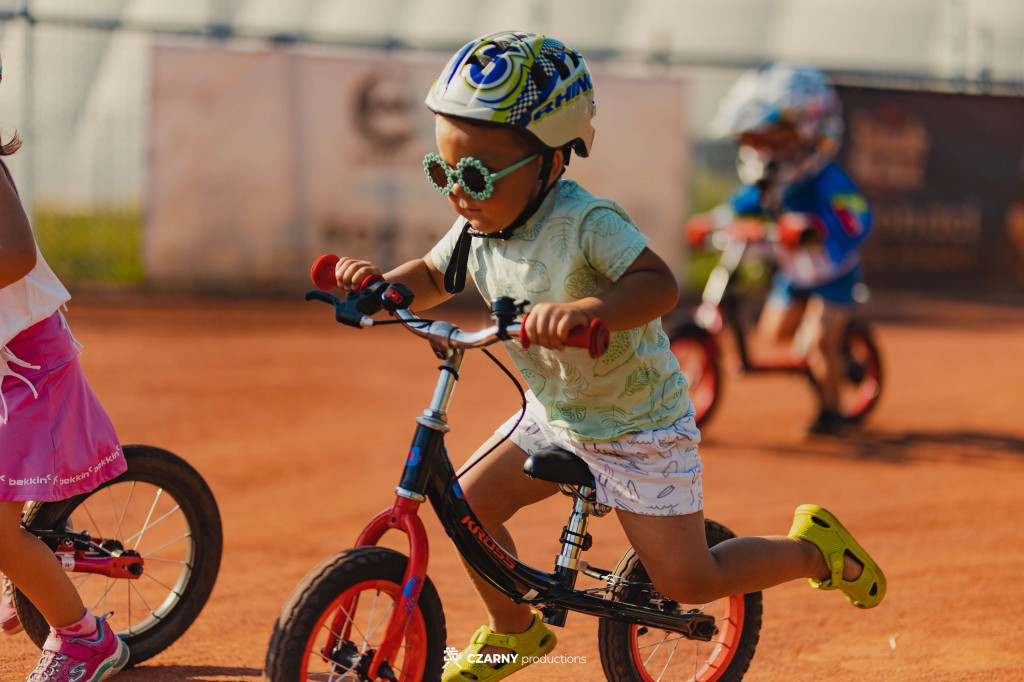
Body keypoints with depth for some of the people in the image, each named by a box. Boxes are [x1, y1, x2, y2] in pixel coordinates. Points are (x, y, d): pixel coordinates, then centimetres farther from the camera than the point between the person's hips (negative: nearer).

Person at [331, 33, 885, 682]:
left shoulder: (584, 221, -29)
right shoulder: (475, 228, -7)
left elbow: (659, 284, -40)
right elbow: (432, 278, 11)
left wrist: (586, 309, -57)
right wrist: (380, 282, -10)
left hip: (640, 427, -7)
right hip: (555, 417, 7)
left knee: (687, 581, -4)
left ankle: (814, 548, 21)